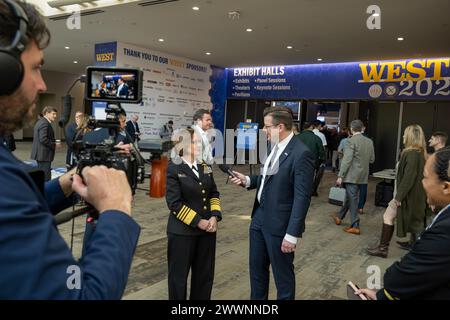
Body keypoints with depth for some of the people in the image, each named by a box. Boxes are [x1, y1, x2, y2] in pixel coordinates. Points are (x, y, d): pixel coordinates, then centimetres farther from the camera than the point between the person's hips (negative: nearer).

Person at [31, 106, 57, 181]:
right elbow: (43, 139, -24)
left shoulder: (40, 122, 16)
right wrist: (54, 145, -13)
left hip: (40, 153, 11)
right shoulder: (45, 123, -16)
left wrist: (53, 142, 13)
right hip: (44, 155, -11)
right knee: (46, 177, -7)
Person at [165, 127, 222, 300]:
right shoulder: (174, 169, -10)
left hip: (207, 229, 6)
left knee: (205, 274, 14)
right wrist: (198, 222, -15)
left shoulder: (205, 167, 8)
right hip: (182, 231, -5)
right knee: (179, 274, 8)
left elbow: (214, 194, 12)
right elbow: (174, 203, -15)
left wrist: (215, 216, -4)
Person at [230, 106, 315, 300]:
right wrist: (247, 181, 2)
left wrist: (292, 234, -21)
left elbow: (302, 197, -21)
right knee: (256, 267, 21)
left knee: (282, 273, 11)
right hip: (259, 218, 8)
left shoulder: (301, 154, -20)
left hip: (279, 224, -8)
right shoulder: (275, 146, 6)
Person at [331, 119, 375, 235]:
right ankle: (339, 217, 35)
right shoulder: (369, 141, 6)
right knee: (349, 196, 20)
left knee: (352, 199, 0)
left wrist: (340, 176, -16)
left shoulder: (351, 141, -15)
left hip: (352, 175, -7)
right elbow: (372, 159, 11)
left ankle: (355, 226, 4)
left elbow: (347, 160, -20)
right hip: (362, 175, 7)